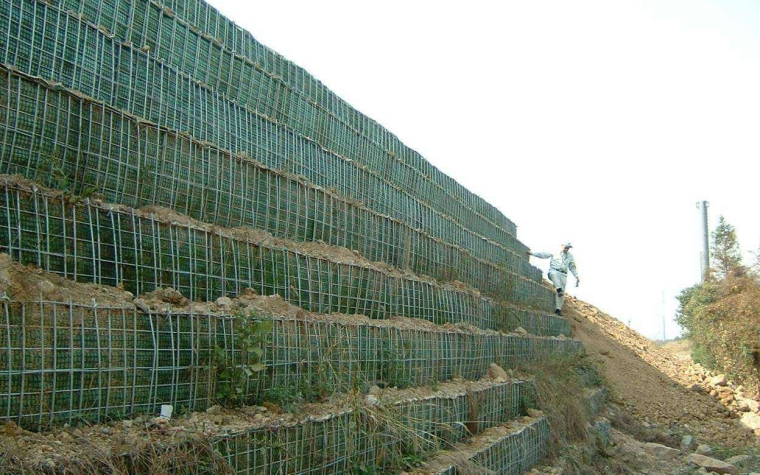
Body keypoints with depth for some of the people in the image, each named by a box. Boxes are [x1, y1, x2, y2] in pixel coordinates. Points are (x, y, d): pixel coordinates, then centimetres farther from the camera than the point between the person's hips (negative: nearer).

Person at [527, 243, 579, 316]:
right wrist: (532, 253, -6)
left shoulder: (570, 257, 17)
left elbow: (572, 268, 23)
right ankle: (559, 289, -52)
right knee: (554, 273, -42)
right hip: (553, 271, -3)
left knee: (562, 292, -10)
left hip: (563, 274, 3)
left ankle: (558, 309, -9)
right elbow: (543, 254, 3)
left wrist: (577, 276, 13)